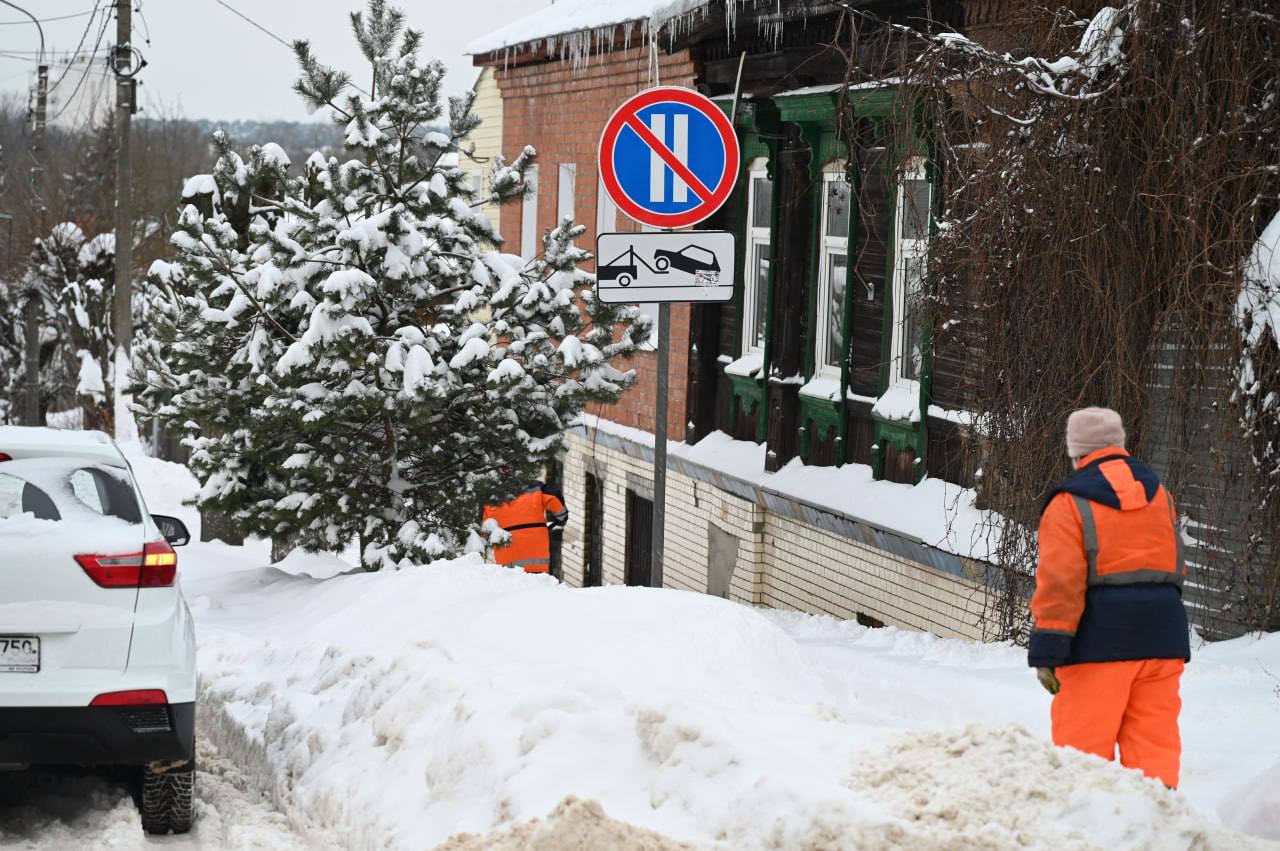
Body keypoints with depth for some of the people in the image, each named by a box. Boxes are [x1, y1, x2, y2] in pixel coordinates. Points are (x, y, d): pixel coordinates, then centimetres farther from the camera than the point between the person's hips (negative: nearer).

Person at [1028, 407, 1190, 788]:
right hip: (1161, 629, 5)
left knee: (1083, 737, 1)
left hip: (1100, 636, -5)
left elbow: (1060, 582, -13)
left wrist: (1047, 652, -12)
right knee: (1154, 735, 7)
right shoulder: (1159, 494, 12)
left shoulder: (1069, 505, -6)